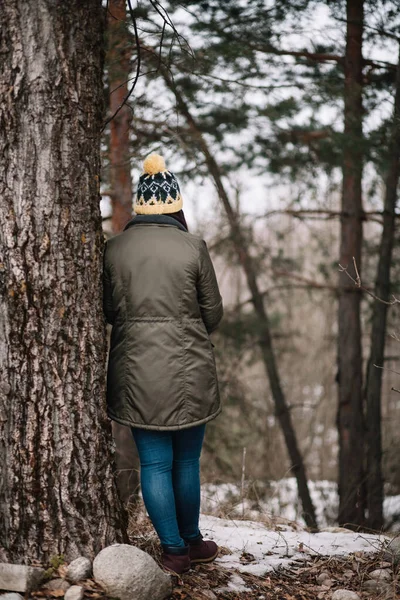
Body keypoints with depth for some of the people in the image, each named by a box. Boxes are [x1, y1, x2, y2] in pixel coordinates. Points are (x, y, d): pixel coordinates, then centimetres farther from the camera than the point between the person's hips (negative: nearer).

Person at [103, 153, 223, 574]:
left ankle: (174, 550, 14)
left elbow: (108, 311, 6)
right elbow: (212, 313, 0)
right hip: (189, 370, -1)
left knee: (154, 464, 9)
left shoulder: (114, 248, -3)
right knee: (187, 461, 14)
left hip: (136, 373, 1)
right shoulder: (193, 247, -8)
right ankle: (191, 541, 29)